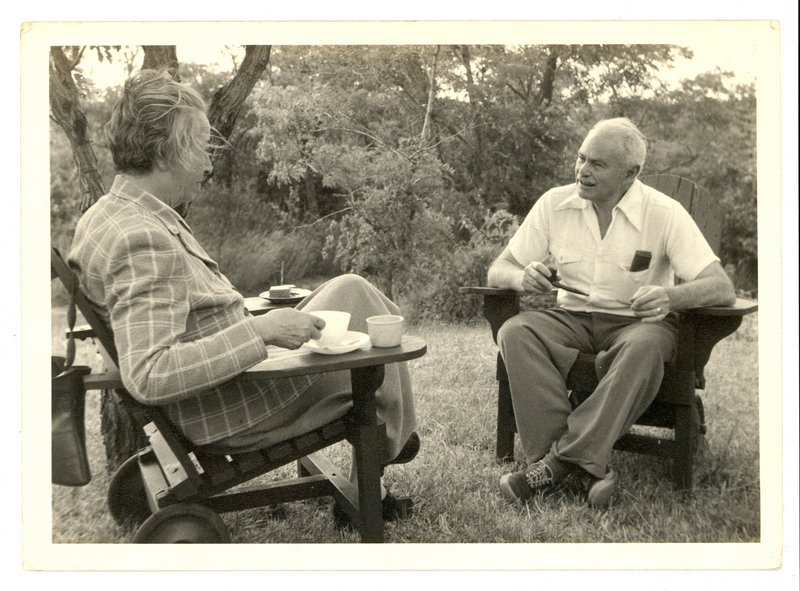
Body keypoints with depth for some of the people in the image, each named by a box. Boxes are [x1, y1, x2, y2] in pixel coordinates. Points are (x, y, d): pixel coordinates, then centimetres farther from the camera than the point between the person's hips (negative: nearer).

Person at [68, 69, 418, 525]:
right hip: (235, 411, -10)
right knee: (354, 292, 2)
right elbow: (147, 376, -34)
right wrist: (260, 329, -31)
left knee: (349, 289, 13)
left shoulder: (107, 215, 7)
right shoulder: (143, 239, -27)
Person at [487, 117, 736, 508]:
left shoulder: (664, 213, -9)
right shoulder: (555, 204, 0)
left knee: (645, 346, -38)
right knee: (515, 332, -28)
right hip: (573, 317, 3)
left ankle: (561, 461, -31)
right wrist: (523, 277, -23)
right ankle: (588, 468, -31)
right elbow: (498, 271, 2)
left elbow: (722, 288, -15)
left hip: (636, 321, -2)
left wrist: (671, 297, -38)